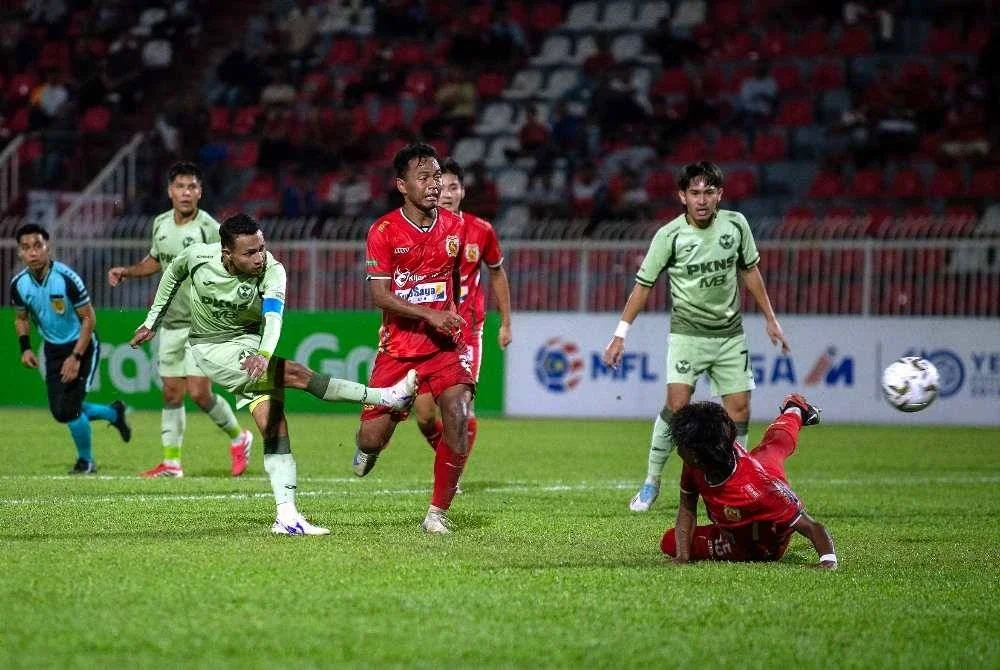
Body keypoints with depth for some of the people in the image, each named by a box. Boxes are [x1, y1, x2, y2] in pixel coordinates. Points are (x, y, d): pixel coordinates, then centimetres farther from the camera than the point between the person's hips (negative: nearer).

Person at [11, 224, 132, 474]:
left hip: (82, 346, -6)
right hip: (53, 348, 6)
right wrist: (25, 348, -7)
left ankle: (86, 461, 11)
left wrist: (76, 357, -21)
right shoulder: (19, 284, -10)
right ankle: (113, 413, 31)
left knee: (68, 408, -14)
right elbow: (21, 318, 10)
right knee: (60, 412, 3)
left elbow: (89, 318, -18)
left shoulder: (67, 278, -26)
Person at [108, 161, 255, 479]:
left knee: (199, 392, -11)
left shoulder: (209, 229, -15)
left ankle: (238, 438, 13)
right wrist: (126, 271, 11)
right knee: (171, 393, 7)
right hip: (171, 322, 6)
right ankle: (171, 462, 13)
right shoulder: (161, 224, 6)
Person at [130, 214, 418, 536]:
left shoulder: (272, 271, -22)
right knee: (296, 374, -22)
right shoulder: (198, 256, -19)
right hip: (212, 350, -3)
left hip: (250, 344, 3)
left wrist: (264, 354, -59)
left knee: (274, 425, -11)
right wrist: (152, 322, 14)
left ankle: (286, 516, -10)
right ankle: (385, 397, -19)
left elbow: (273, 316, -40)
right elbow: (172, 274, 6)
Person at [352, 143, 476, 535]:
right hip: (397, 346, -2)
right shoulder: (384, 230, -8)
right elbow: (379, 295, -12)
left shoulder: (455, 227, 4)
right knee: (373, 437, -3)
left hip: (443, 345, 2)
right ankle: (367, 450, 39)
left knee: (458, 413, -21)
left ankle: (438, 512, -7)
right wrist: (429, 314, -20)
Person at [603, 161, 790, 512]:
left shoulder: (735, 224, -3)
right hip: (687, 333, -3)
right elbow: (644, 284, -6)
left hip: (730, 333, 4)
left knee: (739, 409, -2)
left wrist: (770, 319, 14)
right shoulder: (670, 235, -13)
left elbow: (749, 270, 11)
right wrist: (620, 334, -7)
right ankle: (652, 483, -4)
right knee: (677, 404, -17)